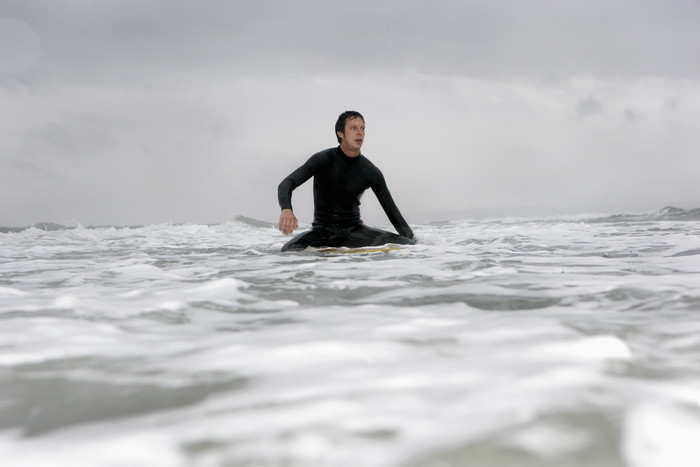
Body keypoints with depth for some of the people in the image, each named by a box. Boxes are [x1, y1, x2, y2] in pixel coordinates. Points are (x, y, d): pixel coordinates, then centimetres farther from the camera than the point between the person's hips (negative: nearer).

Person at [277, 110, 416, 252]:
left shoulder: (371, 172, -1)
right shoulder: (323, 160, -9)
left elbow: (392, 210, 4)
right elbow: (286, 185, -18)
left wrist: (411, 239, -7)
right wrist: (286, 210, -40)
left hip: (354, 229, 1)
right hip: (323, 230, -1)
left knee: (404, 243, -21)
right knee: (289, 250, -32)